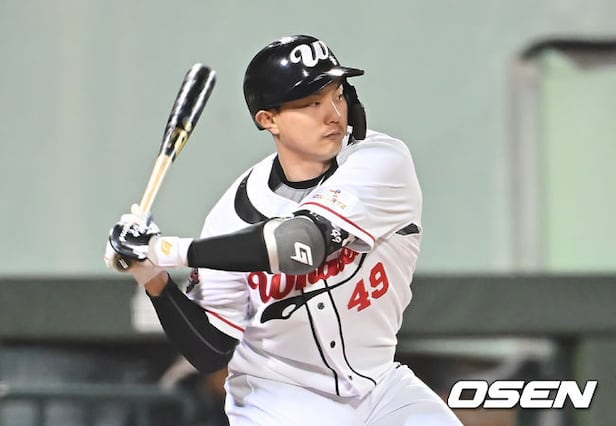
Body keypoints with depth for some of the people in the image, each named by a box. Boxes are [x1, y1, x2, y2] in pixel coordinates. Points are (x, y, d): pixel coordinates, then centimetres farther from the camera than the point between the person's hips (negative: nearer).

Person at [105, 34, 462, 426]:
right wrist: (154, 279, -23)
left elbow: (304, 242, -31)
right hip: (279, 393, -1)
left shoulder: (382, 162, -15)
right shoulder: (237, 214, -12)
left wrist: (168, 250, -28)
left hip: (380, 389, 1)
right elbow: (212, 353, -7)